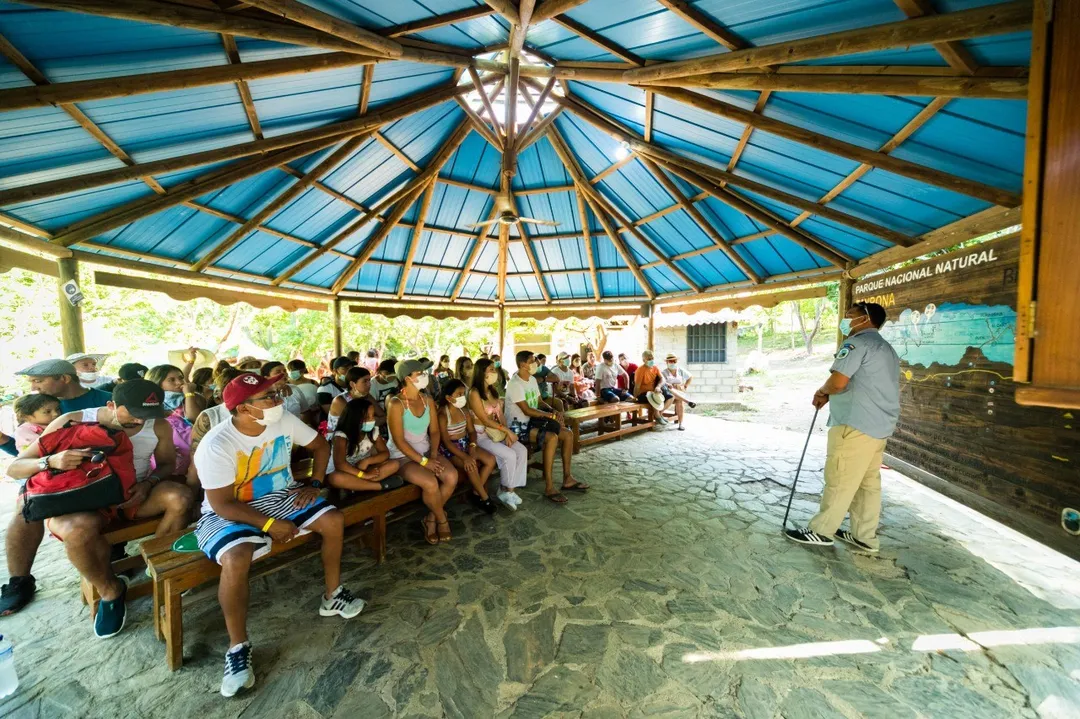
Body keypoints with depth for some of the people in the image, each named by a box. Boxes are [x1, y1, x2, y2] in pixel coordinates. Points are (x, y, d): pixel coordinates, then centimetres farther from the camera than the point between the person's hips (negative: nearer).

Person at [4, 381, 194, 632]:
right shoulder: (72, 422, -13)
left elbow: (166, 464, 5)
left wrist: (148, 483, -17)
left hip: (132, 495, 2)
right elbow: (14, 468, -10)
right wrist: (51, 461, -32)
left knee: (181, 497, -27)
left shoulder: (158, 427, -9)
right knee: (80, 528, -36)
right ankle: (110, 591, -9)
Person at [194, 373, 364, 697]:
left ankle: (332, 596, 10)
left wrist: (314, 484, -6)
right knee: (236, 559, -34)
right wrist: (270, 524, -23)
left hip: (280, 497, 5)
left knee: (334, 519, -13)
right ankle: (238, 647, -9)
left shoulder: (284, 420, -11)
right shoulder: (216, 446, -24)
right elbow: (222, 504, -22)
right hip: (229, 512, -4)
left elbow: (320, 445, 4)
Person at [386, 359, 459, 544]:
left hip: (426, 451, 6)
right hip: (402, 456, -6)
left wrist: (433, 455, -11)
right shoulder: (396, 404, -17)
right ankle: (442, 520, 1)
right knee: (430, 483, -29)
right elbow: (399, 441, -18)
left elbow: (434, 431, 6)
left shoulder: (428, 400, 3)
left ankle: (431, 518, 4)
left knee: (452, 476, -19)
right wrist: (424, 461, -20)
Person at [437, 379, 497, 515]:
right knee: (471, 465, -30)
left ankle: (477, 493, 1)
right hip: (450, 448, -7)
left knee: (491, 459, -12)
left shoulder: (464, 411, 4)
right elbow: (446, 441, -22)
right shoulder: (442, 415, -18)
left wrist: (472, 445, -15)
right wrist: (464, 457, -30)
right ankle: (485, 498, -9)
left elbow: (472, 431, 7)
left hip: (465, 444, 7)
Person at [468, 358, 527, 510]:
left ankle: (509, 489, -2)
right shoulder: (474, 393, -15)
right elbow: (485, 420, -18)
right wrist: (508, 431, -17)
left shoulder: (493, 391, 9)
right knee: (509, 455, -23)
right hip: (480, 435, -7)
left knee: (522, 451, -12)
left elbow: (500, 415, 7)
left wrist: (507, 433, -8)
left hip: (497, 432, 7)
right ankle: (505, 490, 1)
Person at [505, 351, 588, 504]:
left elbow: (539, 402, 15)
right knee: (552, 437, -32)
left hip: (533, 421, 9)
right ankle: (549, 487, -25)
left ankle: (567, 479, 6)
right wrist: (550, 415, -19)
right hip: (519, 426, -9)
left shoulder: (532, 379, 10)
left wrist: (553, 411, -5)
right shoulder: (514, 384, -19)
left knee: (568, 434, -3)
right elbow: (527, 410, -23)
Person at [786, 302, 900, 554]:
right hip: (880, 425, 10)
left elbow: (838, 382, -22)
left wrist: (822, 391, -1)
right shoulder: (885, 347, 22)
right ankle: (865, 536, 20)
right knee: (868, 482, 13)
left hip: (856, 425, -10)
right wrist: (830, 395, 12)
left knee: (840, 481, -3)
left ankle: (820, 531, 6)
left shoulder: (857, 342, -11)